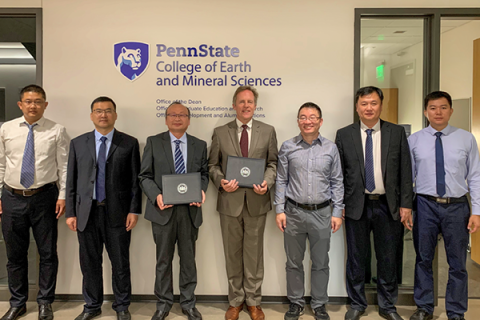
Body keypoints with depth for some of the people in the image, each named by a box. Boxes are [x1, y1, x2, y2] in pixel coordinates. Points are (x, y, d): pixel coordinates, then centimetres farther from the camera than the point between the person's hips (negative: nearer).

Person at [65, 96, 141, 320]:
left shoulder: (129, 143, 2)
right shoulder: (78, 143, 8)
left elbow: (135, 180, 0)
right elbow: (71, 181, 7)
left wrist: (134, 210, -6)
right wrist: (70, 212, 2)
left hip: (117, 213, -2)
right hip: (87, 212, 2)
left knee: (120, 263, 7)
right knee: (90, 263, 11)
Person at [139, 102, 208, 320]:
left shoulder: (200, 145, 8)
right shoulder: (153, 142, 2)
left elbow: (204, 174, 9)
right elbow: (145, 176, -1)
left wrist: (202, 191, -11)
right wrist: (156, 195, -17)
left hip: (190, 210, 2)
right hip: (163, 209, -1)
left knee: (188, 259, 12)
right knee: (164, 260, 11)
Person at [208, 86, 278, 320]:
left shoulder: (268, 131, 4)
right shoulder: (220, 132, 4)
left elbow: (273, 162, 6)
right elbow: (213, 164, 6)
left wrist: (268, 182, -13)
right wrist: (221, 182, -13)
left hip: (257, 201, 0)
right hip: (230, 201, 0)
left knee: (254, 254, 9)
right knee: (233, 254, 11)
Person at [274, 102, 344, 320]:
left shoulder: (330, 148, 2)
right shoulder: (288, 147, 0)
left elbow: (337, 182, 4)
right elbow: (281, 181, 2)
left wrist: (337, 212, -1)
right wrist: (279, 210, -3)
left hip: (322, 213, 0)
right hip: (293, 212, 0)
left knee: (320, 263, 11)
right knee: (294, 262, 11)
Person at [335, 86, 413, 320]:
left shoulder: (397, 133, 3)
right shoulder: (344, 135, 2)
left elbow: (405, 171, 2)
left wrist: (405, 205, -2)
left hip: (388, 206, 1)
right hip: (356, 205, 0)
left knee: (387, 258, 11)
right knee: (356, 258, 10)